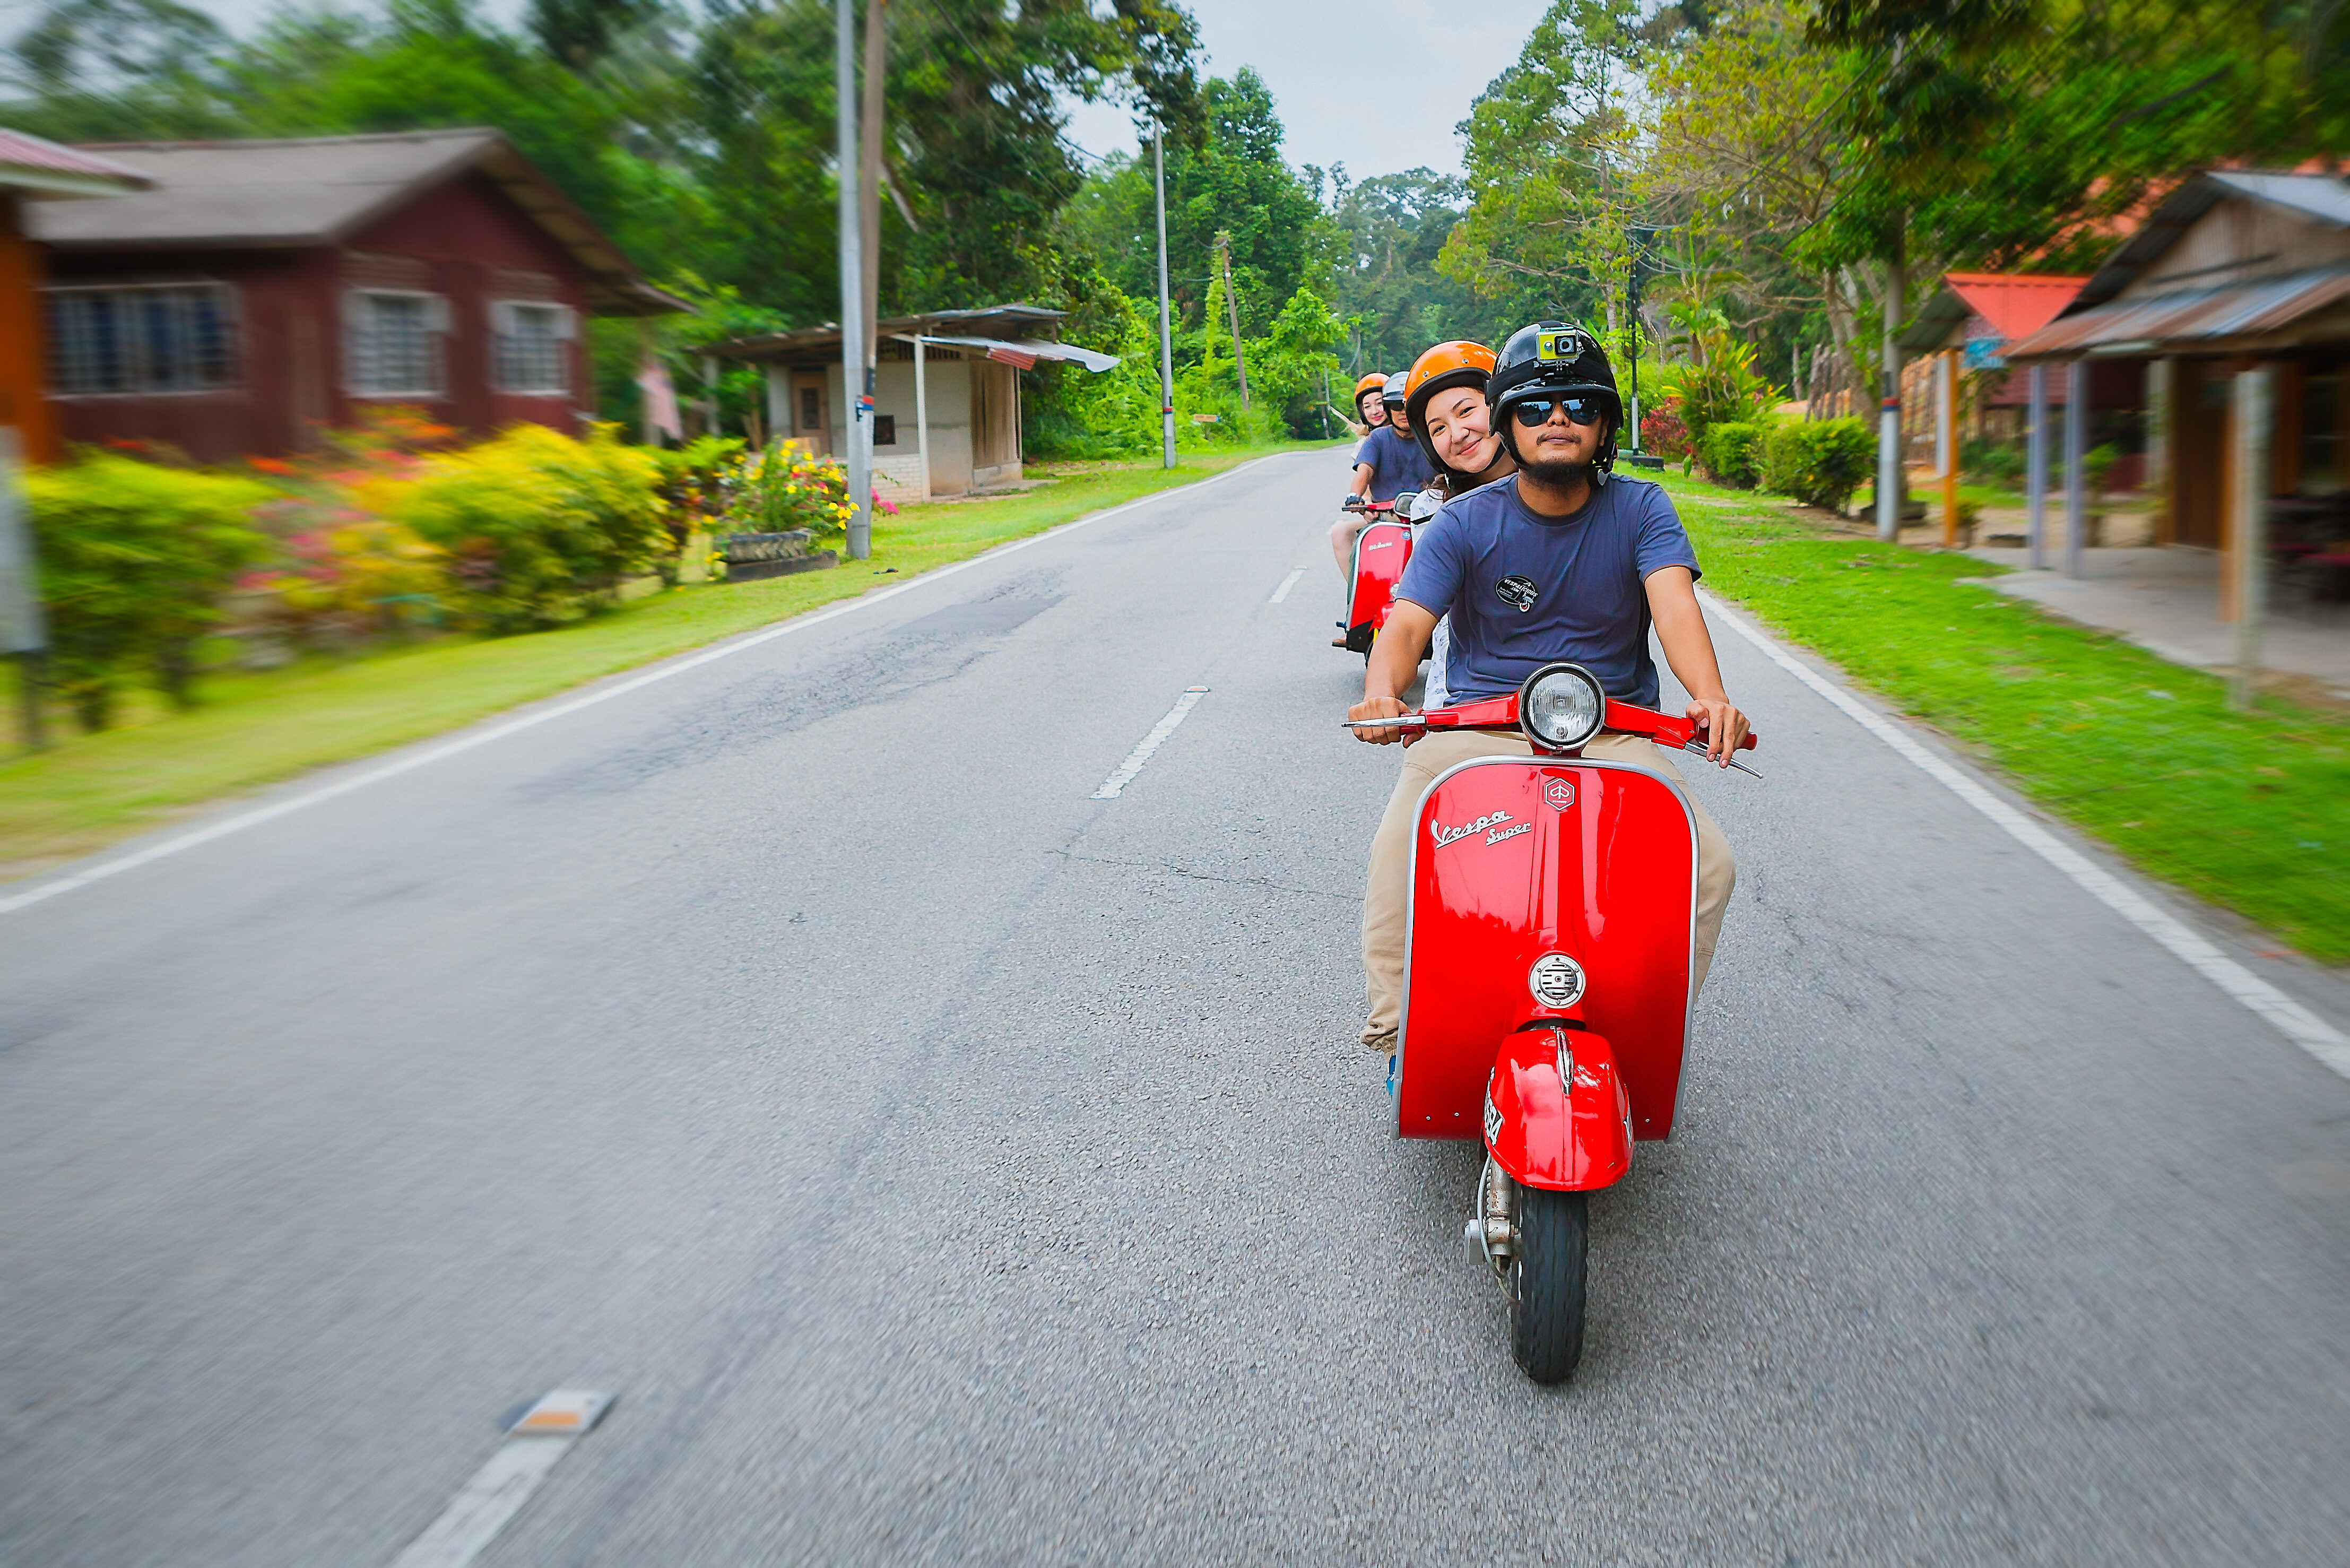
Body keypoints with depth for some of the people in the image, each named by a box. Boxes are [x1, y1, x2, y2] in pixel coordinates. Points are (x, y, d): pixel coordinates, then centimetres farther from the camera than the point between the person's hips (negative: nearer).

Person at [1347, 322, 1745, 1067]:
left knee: (1708, 861, -19)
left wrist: (1710, 697, -36)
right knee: (1398, 851, -27)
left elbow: (1674, 602, -15)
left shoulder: (1640, 509, 2)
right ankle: (1396, 1017, -8)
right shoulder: (1464, 523, 1)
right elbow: (1408, 620, -11)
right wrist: (1382, 694, -35)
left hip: (1616, 732, 1)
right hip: (1480, 725, -1)